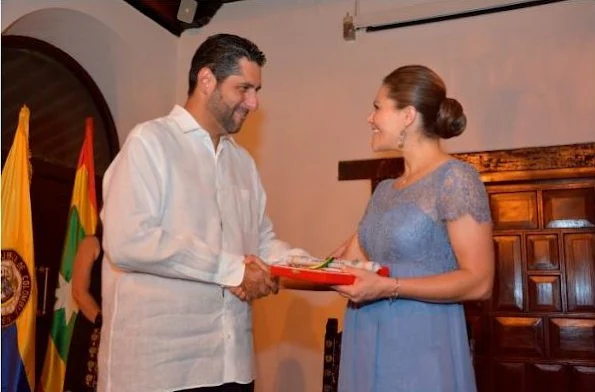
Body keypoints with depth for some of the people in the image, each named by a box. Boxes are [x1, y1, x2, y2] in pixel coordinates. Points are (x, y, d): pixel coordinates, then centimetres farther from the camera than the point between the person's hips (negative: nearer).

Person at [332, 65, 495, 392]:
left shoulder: (455, 179, -12)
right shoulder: (384, 190, 11)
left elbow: (479, 282, -17)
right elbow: (350, 260, 13)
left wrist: (389, 287, -23)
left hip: (423, 350, -7)